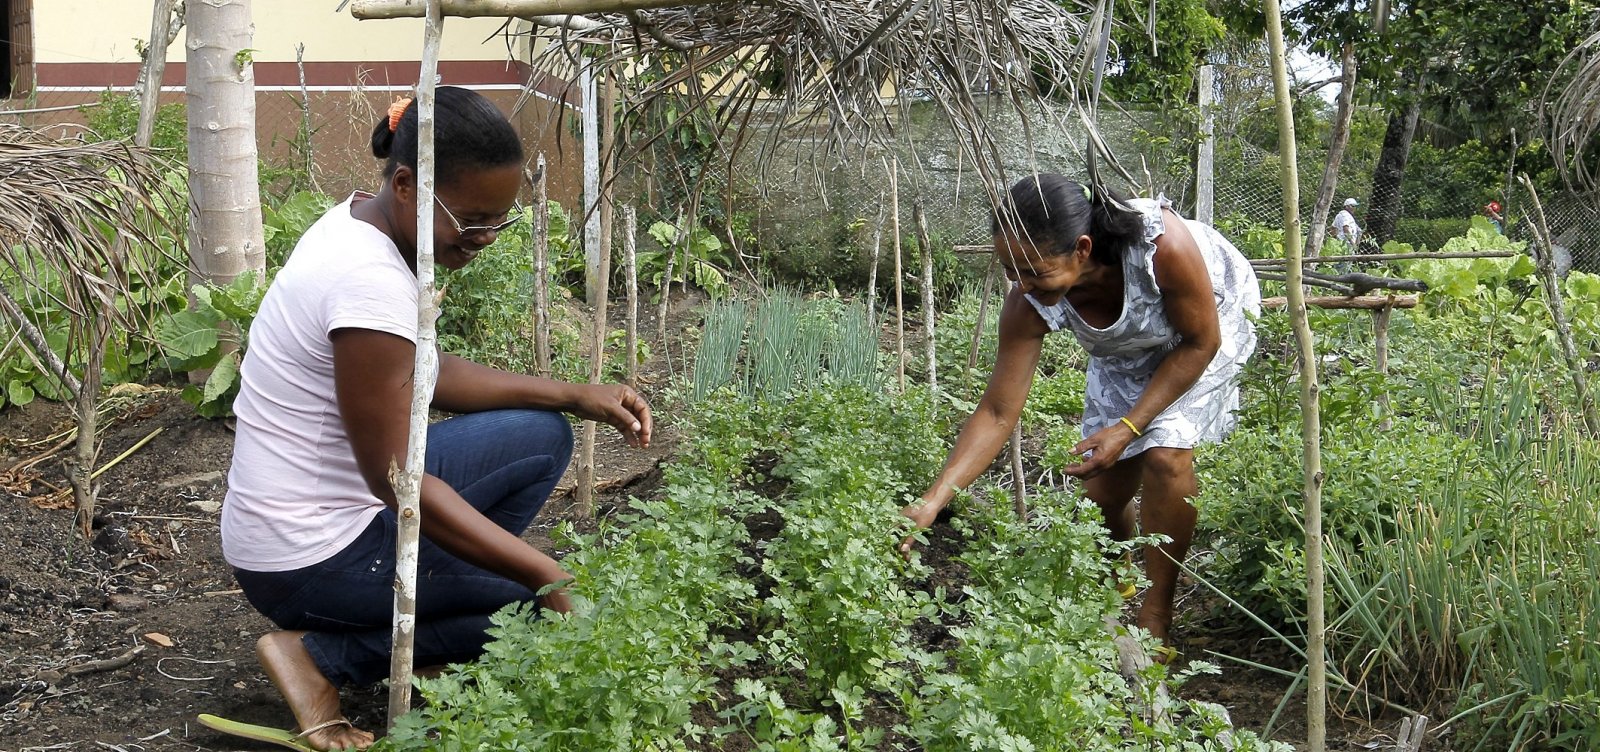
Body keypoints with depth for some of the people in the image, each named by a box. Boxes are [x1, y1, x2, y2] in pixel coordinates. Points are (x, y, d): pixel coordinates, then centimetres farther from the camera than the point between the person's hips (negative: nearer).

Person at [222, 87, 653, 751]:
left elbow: (424, 374, 11)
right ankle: (322, 655, -2)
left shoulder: (361, 222, 0)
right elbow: (399, 482, -25)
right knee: (554, 603, -3)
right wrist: (546, 576, -24)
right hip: (308, 562, -9)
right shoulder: (371, 281, -28)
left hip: (340, 497, 9)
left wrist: (573, 395, 2)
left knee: (541, 436, 8)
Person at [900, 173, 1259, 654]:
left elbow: (1200, 343, -26)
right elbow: (997, 412, -24)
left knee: (1166, 451, -24)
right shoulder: (1028, 306, -31)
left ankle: (1155, 622, -8)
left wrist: (1128, 428, -29)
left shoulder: (1162, 244, -44)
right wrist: (931, 502, -33)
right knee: (1102, 490, 1)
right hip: (1126, 349, 4)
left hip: (1213, 320, -4)